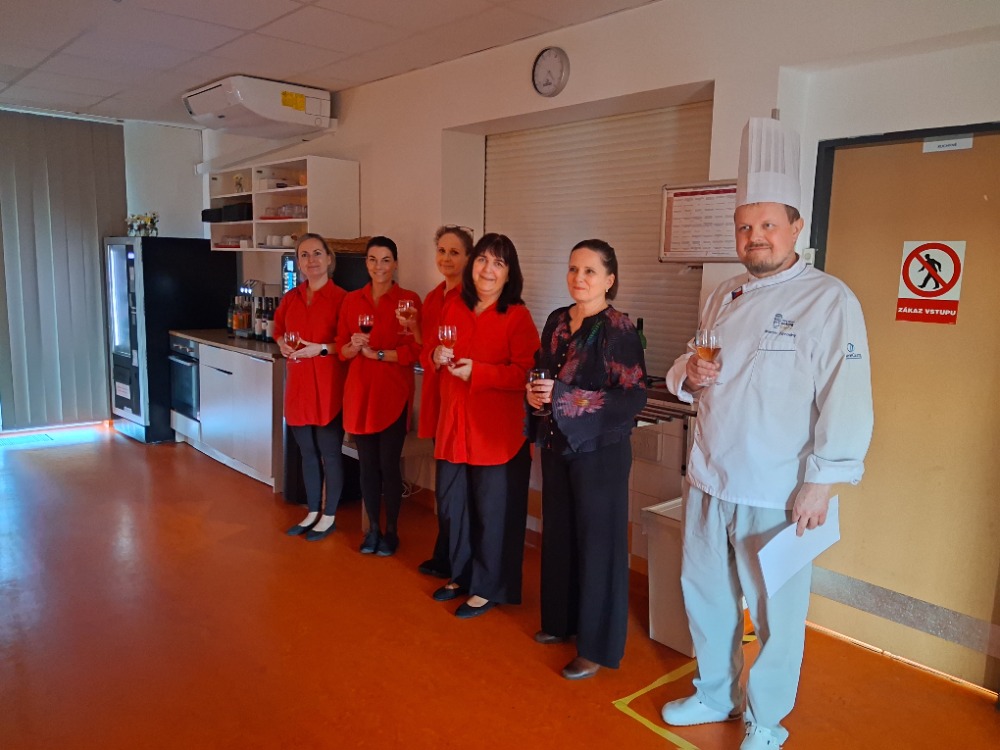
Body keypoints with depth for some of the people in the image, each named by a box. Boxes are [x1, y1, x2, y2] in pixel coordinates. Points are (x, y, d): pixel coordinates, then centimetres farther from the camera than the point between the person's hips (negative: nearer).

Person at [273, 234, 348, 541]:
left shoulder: (341, 298, -11)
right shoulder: (290, 298, 8)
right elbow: (279, 330, 23)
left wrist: (321, 348, -21)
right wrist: (282, 344, 2)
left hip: (329, 387, -6)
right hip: (298, 385, 6)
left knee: (329, 453, 5)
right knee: (307, 453, 16)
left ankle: (329, 516, 21)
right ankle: (312, 512, 30)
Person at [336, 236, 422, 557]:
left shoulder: (409, 300, -4)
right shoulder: (352, 300, 8)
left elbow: (414, 351, -9)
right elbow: (342, 349, 8)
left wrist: (377, 353, -14)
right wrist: (354, 346, -12)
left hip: (394, 392, -3)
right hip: (360, 390, 4)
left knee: (388, 463, 0)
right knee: (367, 463, 9)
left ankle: (391, 530, 17)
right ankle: (372, 527, 24)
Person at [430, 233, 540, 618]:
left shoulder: (517, 316, -10)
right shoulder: (453, 308, 8)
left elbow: (525, 373, -17)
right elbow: (437, 354, 22)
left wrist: (477, 372, -24)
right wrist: (438, 356, -1)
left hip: (496, 431, -6)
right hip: (454, 424, 7)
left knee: (493, 511, 6)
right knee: (453, 504, 18)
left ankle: (488, 588, 23)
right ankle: (462, 575, 37)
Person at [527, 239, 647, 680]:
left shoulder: (618, 330, -13)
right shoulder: (557, 321, 7)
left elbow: (634, 398, -19)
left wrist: (563, 395, -24)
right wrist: (535, 392, -6)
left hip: (600, 450, -6)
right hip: (557, 444, 7)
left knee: (597, 541, 2)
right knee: (558, 532, 15)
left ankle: (597, 647, 17)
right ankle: (561, 620, 35)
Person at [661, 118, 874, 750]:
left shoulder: (829, 300, -10)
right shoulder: (724, 298, 10)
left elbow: (846, 400, -16)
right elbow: (692, 375, 19)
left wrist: (820, 483, -18)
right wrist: (689, 373, -4)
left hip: (778, 492, -6)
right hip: (710, 481, 6)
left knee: (777, 612, 9)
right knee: (705, 593, 18)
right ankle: (715, 694, 41)